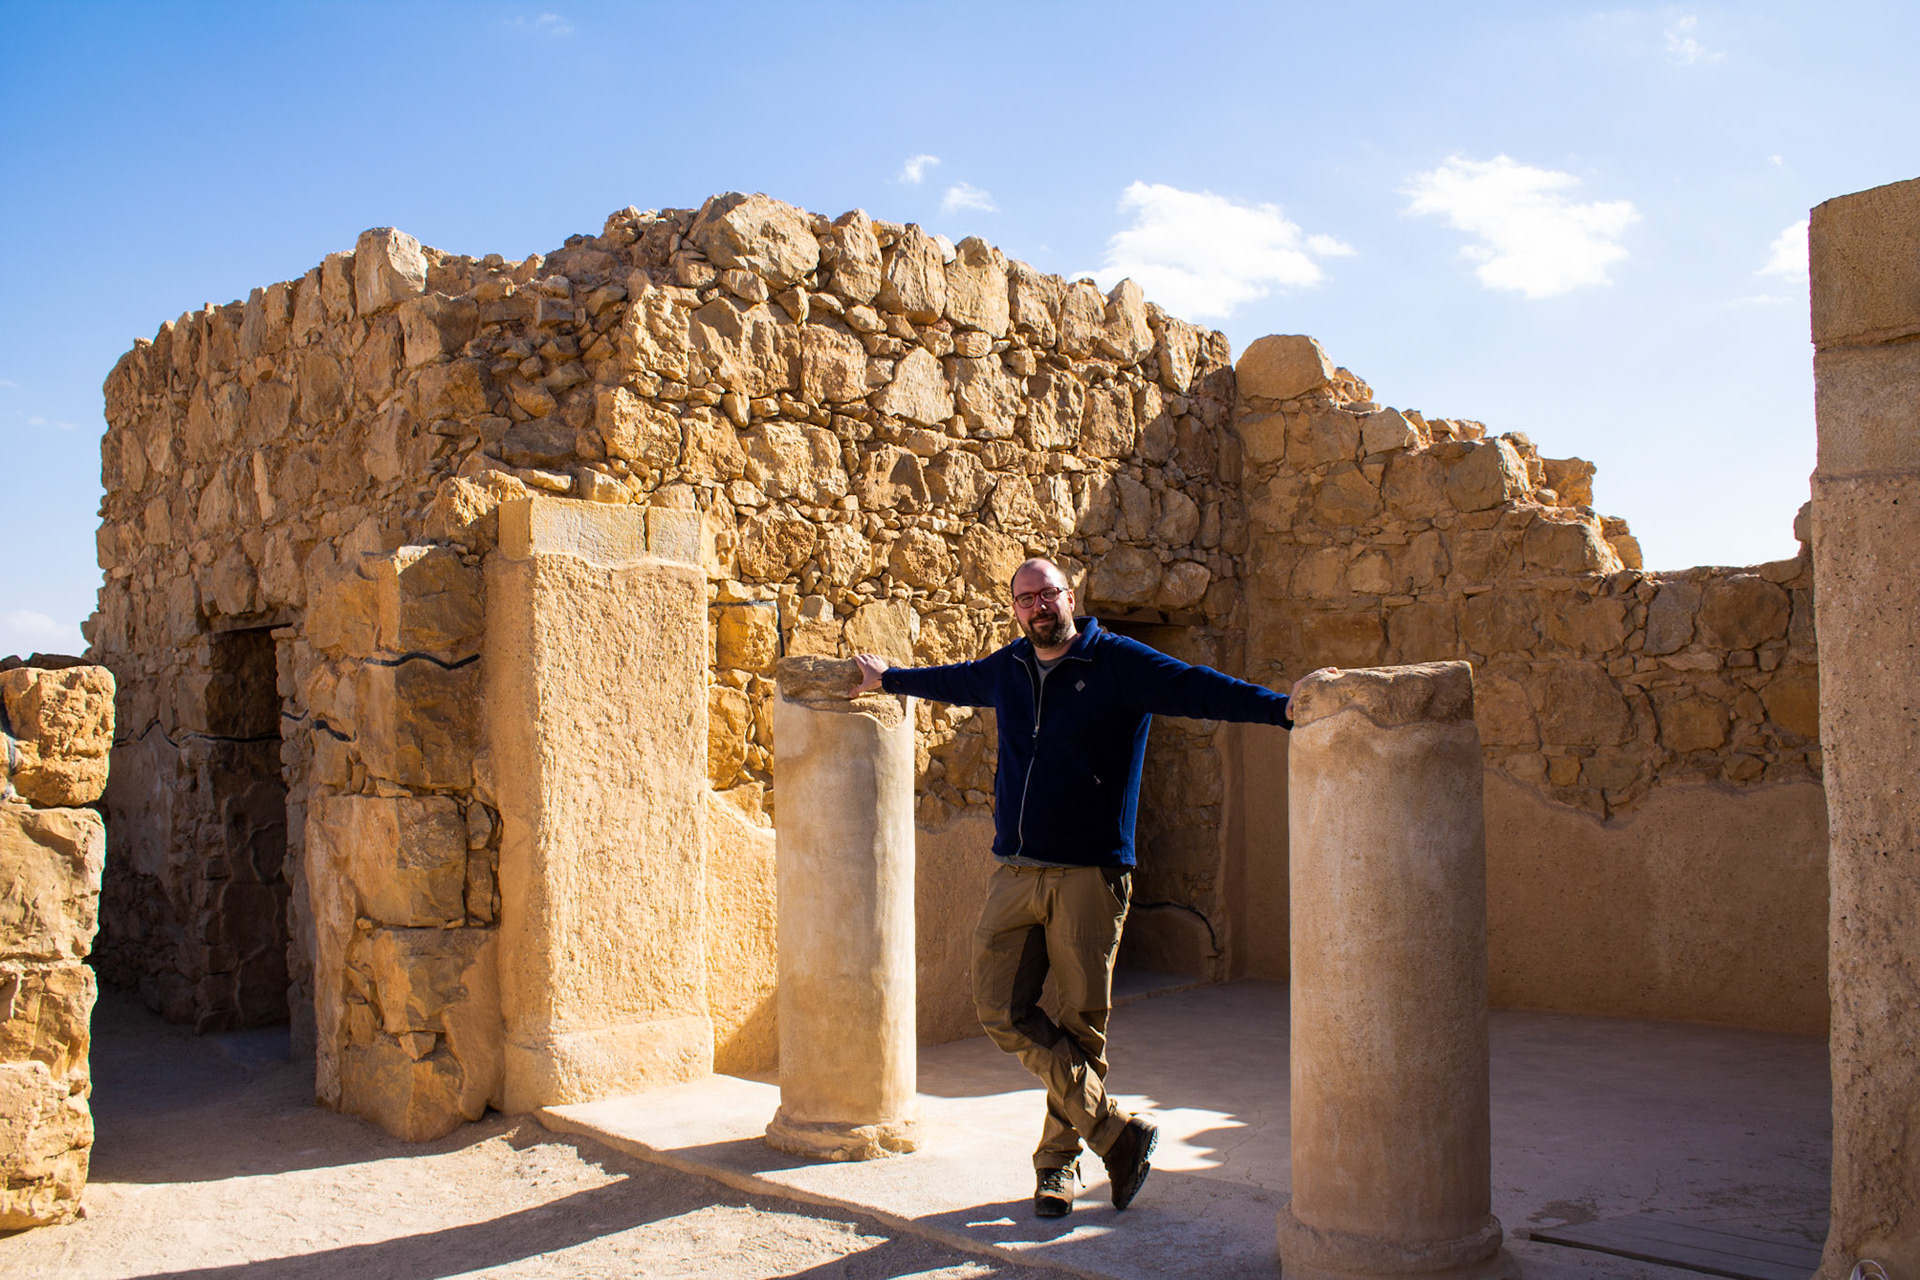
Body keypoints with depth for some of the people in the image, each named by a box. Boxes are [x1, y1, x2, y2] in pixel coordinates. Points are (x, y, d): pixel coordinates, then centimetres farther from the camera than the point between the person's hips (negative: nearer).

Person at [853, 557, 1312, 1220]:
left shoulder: (1117, 663, -3)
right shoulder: (1005, 670, 13)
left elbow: (1200, 688, -14)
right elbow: (949, 681, 34)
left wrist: (1282, 706, -27)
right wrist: (886, 678, 48)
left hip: (1089, 875, -5)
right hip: (1014, 873, 5)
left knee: (1080, 1025, 1)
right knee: (1001, 1009, -3)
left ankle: (1058, 1161, 20)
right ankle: (1117, 1133, 7)